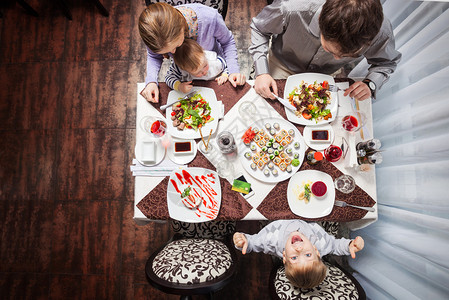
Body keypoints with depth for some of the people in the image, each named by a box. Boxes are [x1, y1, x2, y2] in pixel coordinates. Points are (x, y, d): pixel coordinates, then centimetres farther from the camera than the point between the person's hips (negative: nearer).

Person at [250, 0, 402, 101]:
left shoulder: (381, 31, -31)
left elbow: (388, 62, -6)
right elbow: (259, 28, -17)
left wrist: (370, 84, -28)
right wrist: (261, 72, -28)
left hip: (329, 75, 2)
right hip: (284, 66, -1)